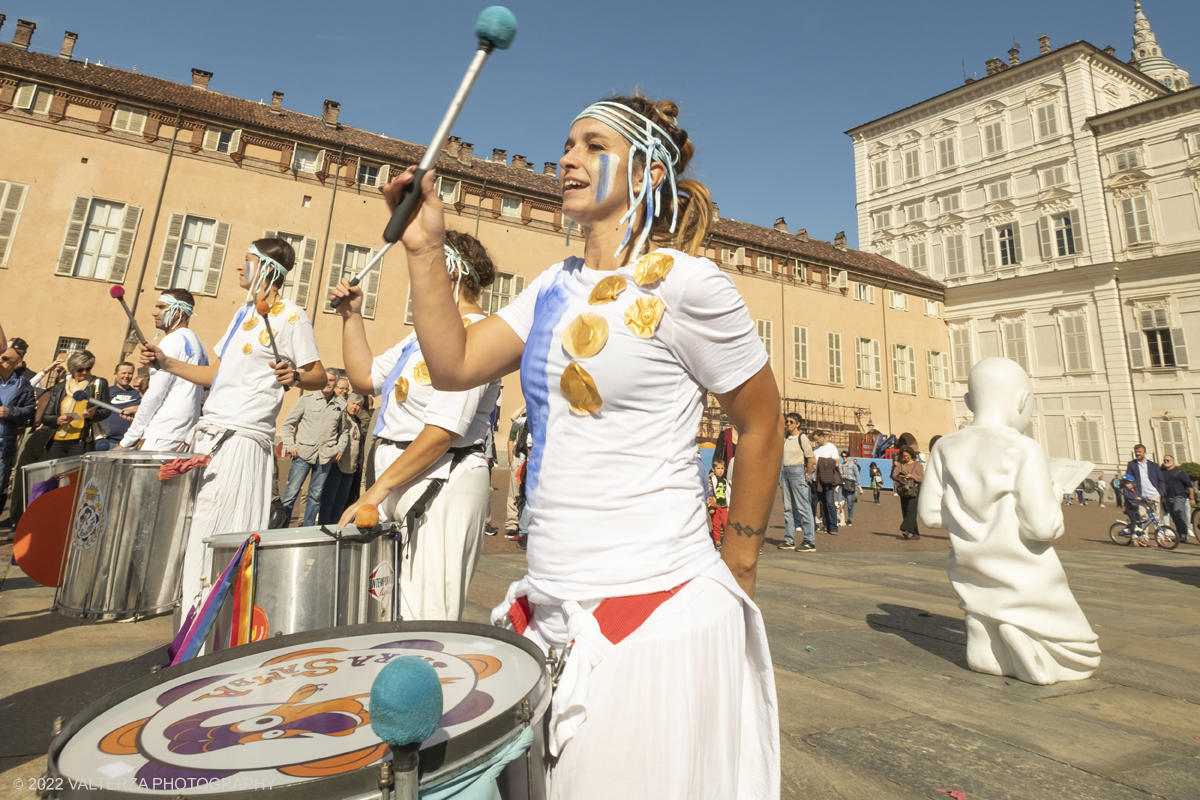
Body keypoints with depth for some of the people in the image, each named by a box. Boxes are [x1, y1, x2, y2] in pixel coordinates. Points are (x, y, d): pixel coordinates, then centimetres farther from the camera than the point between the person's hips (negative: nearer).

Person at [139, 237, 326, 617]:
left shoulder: (290, 316, -6)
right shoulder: (244, 313, 20)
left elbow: (319, 377, -9)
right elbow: (214, 374, 23)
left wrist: (294, 376, -29)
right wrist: (165, 363, 12)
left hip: (242, 439, -9)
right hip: (208, 433, 9)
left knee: (216, 533, -10)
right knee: (193, 530, 12)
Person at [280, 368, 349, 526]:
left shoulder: (341, 405, 7)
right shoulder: (307, 399, 2)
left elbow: (344, 431, 19)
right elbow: (287, 424, 6)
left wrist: (340, 448, 6)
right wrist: (290, 446, -3)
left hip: (326, 456, 2)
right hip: (303, 453, -2)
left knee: (315, 496, 9)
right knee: (291, 493, -3)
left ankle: (307, 530, 18)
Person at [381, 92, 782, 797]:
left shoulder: (684, 282, -12)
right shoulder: (555, 287, 9)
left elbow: (762, 426, -5)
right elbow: (455, 364, 5)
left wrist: (737, 569, 2)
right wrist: (426, 249, -2)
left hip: (653, 612, -7)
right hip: (554, 610, 7)